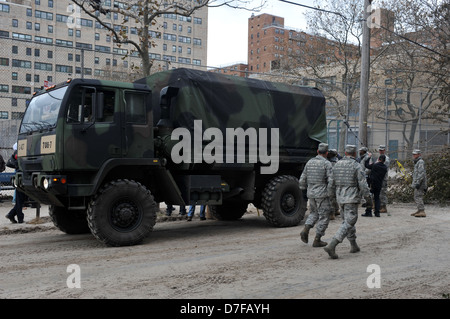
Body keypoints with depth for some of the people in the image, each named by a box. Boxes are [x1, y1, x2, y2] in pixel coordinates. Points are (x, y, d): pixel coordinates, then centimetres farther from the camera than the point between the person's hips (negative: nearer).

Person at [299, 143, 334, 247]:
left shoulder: (309, 162, 6)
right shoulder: (327, 163, -9)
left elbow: (302, 179, 10)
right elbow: (331, 180, -16)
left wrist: (303, 188, 27)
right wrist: (331, 193, -5)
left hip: (311, 194, 6)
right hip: (322, 194, -5)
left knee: (314, 212, 24)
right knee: (324, 216, 6)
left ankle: (306, 230, 3)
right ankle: (317, 240, 6)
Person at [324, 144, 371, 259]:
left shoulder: (337, 165, 7)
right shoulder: (356, 166, -9)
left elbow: (332, 184, 11)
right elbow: (363, 184, -12)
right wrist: (368, 197, 2)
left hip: (340, 198, 6)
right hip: (352, 198, -6)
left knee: (348, 220, 20)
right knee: (348, 223, -7)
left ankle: (354, 246, 27)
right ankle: (331, 246, -20)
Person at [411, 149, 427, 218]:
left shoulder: (420, 162, -11)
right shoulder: (417, 162, 22)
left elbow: (421, 173, -21)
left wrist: (418, 182, -26)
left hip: (419, 184, -11)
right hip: (417, 184, 11)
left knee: (418, 197, -14)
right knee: (416, 197, 14)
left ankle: (422, 211, -19)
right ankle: (419, 210, 20)